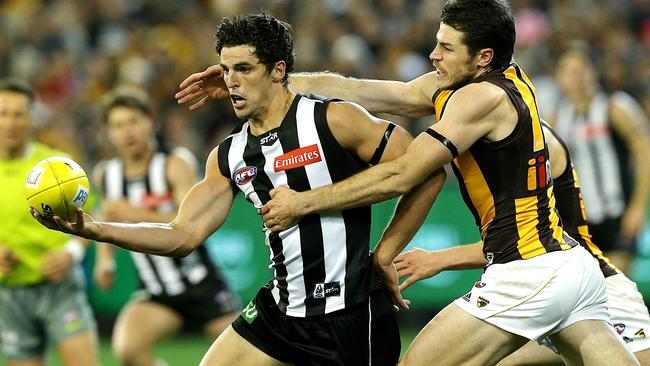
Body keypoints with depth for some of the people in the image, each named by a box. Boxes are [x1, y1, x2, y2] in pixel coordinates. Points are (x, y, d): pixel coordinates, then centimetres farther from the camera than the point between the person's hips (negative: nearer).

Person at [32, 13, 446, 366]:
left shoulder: (333, 121, -11)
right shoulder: (229, 156, 8)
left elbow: (428, 174, -10)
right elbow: (184, 236, 4)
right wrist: (95, 229, -8)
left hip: (350, 311, -7)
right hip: (281, 311, 7)